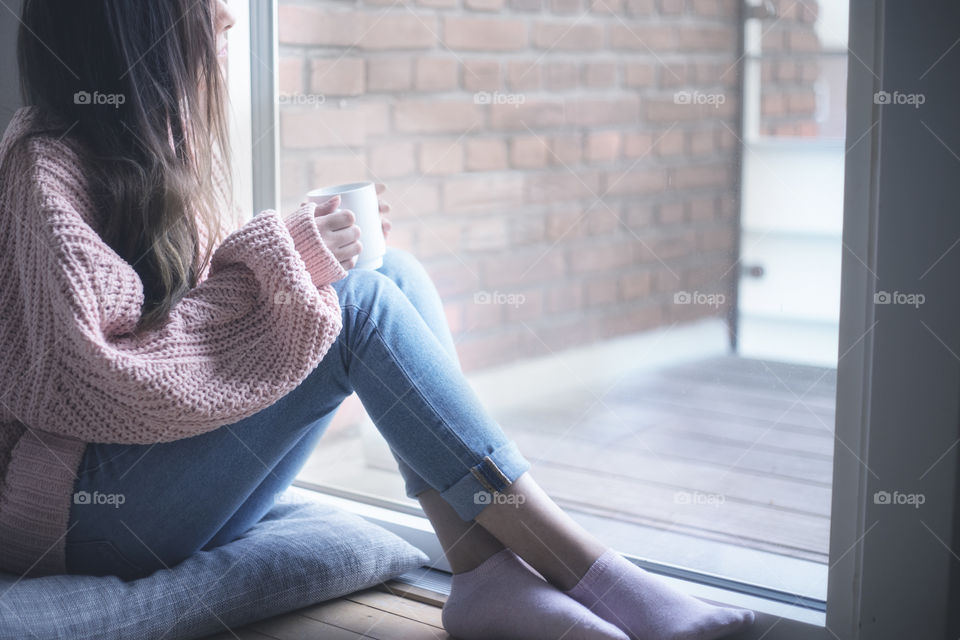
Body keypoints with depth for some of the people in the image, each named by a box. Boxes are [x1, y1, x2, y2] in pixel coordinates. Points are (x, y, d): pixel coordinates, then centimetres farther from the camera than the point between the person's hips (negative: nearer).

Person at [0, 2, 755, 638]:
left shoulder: (165, 153, 11)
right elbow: (97, 379, -24)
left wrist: (302, 250, -4)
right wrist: (276, 263, -21)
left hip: (183, 474, 8)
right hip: (87, 513, -8)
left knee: (398, 274, -8)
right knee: (360, 301, -23)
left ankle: (487, 574, -20)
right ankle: (587, 571, -21)